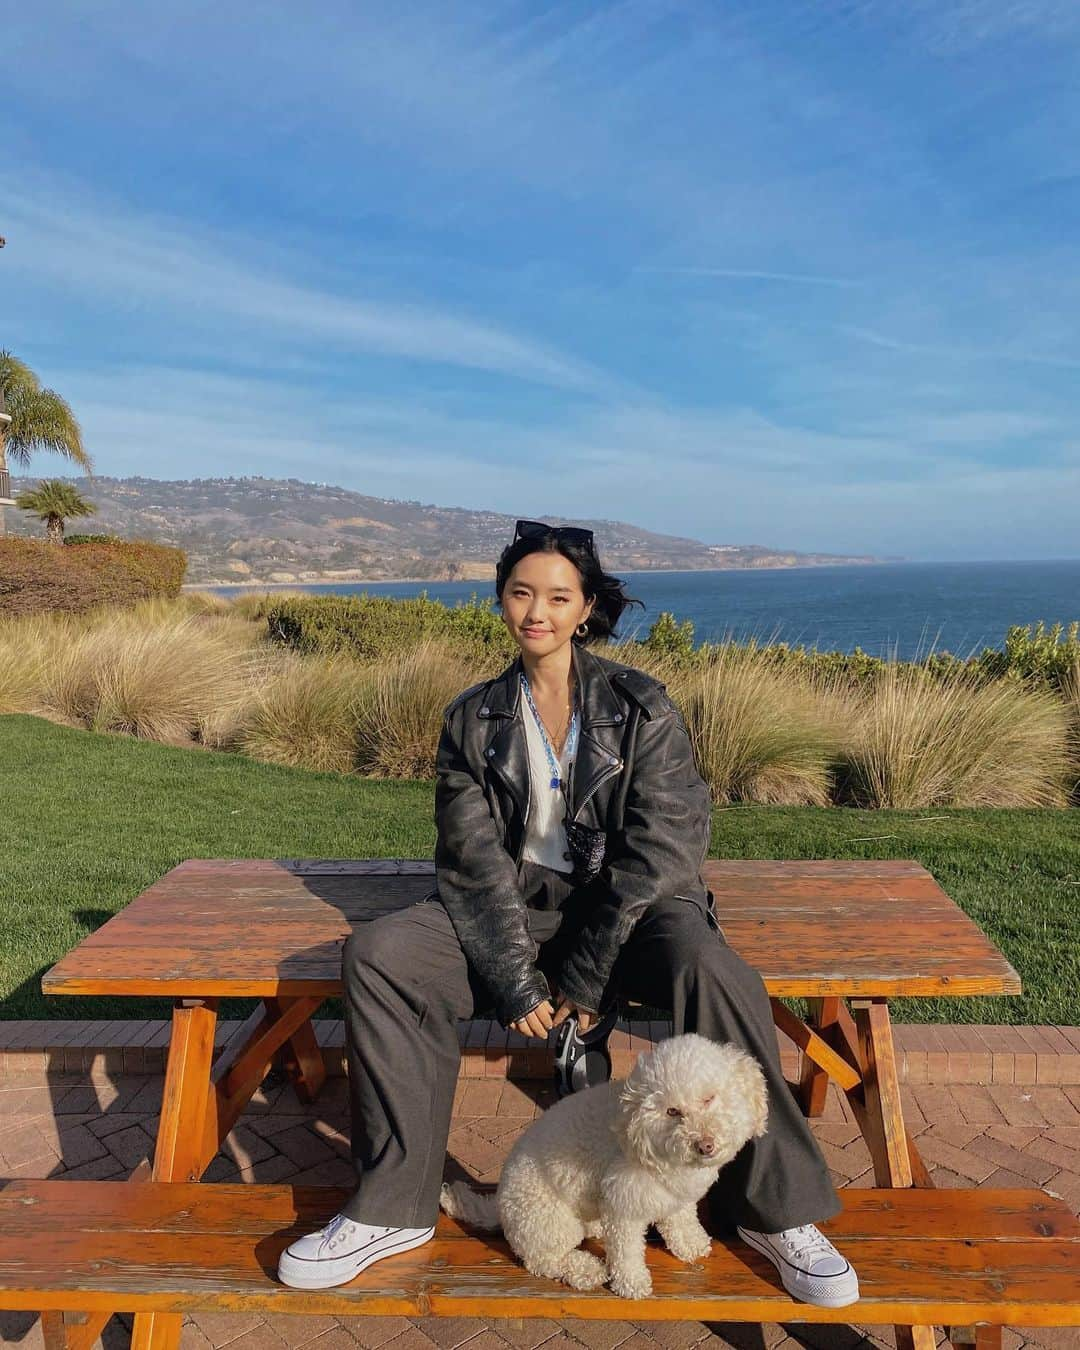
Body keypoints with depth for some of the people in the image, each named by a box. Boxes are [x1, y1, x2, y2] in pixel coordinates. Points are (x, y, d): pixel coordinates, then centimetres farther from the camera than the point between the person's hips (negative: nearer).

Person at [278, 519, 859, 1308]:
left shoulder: (640, 706, -4)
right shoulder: (475, 718, 4)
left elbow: (658, 853, -11)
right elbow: (473, 859, -3)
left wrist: (584, 980, -16)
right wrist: (514, 982, -15)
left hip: (628, 910, -2)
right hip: (517, 909, 3)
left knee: (711, 972, -34)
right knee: (379, 954, -19)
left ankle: (776, 1212, -13)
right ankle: (394, 1208, -8)